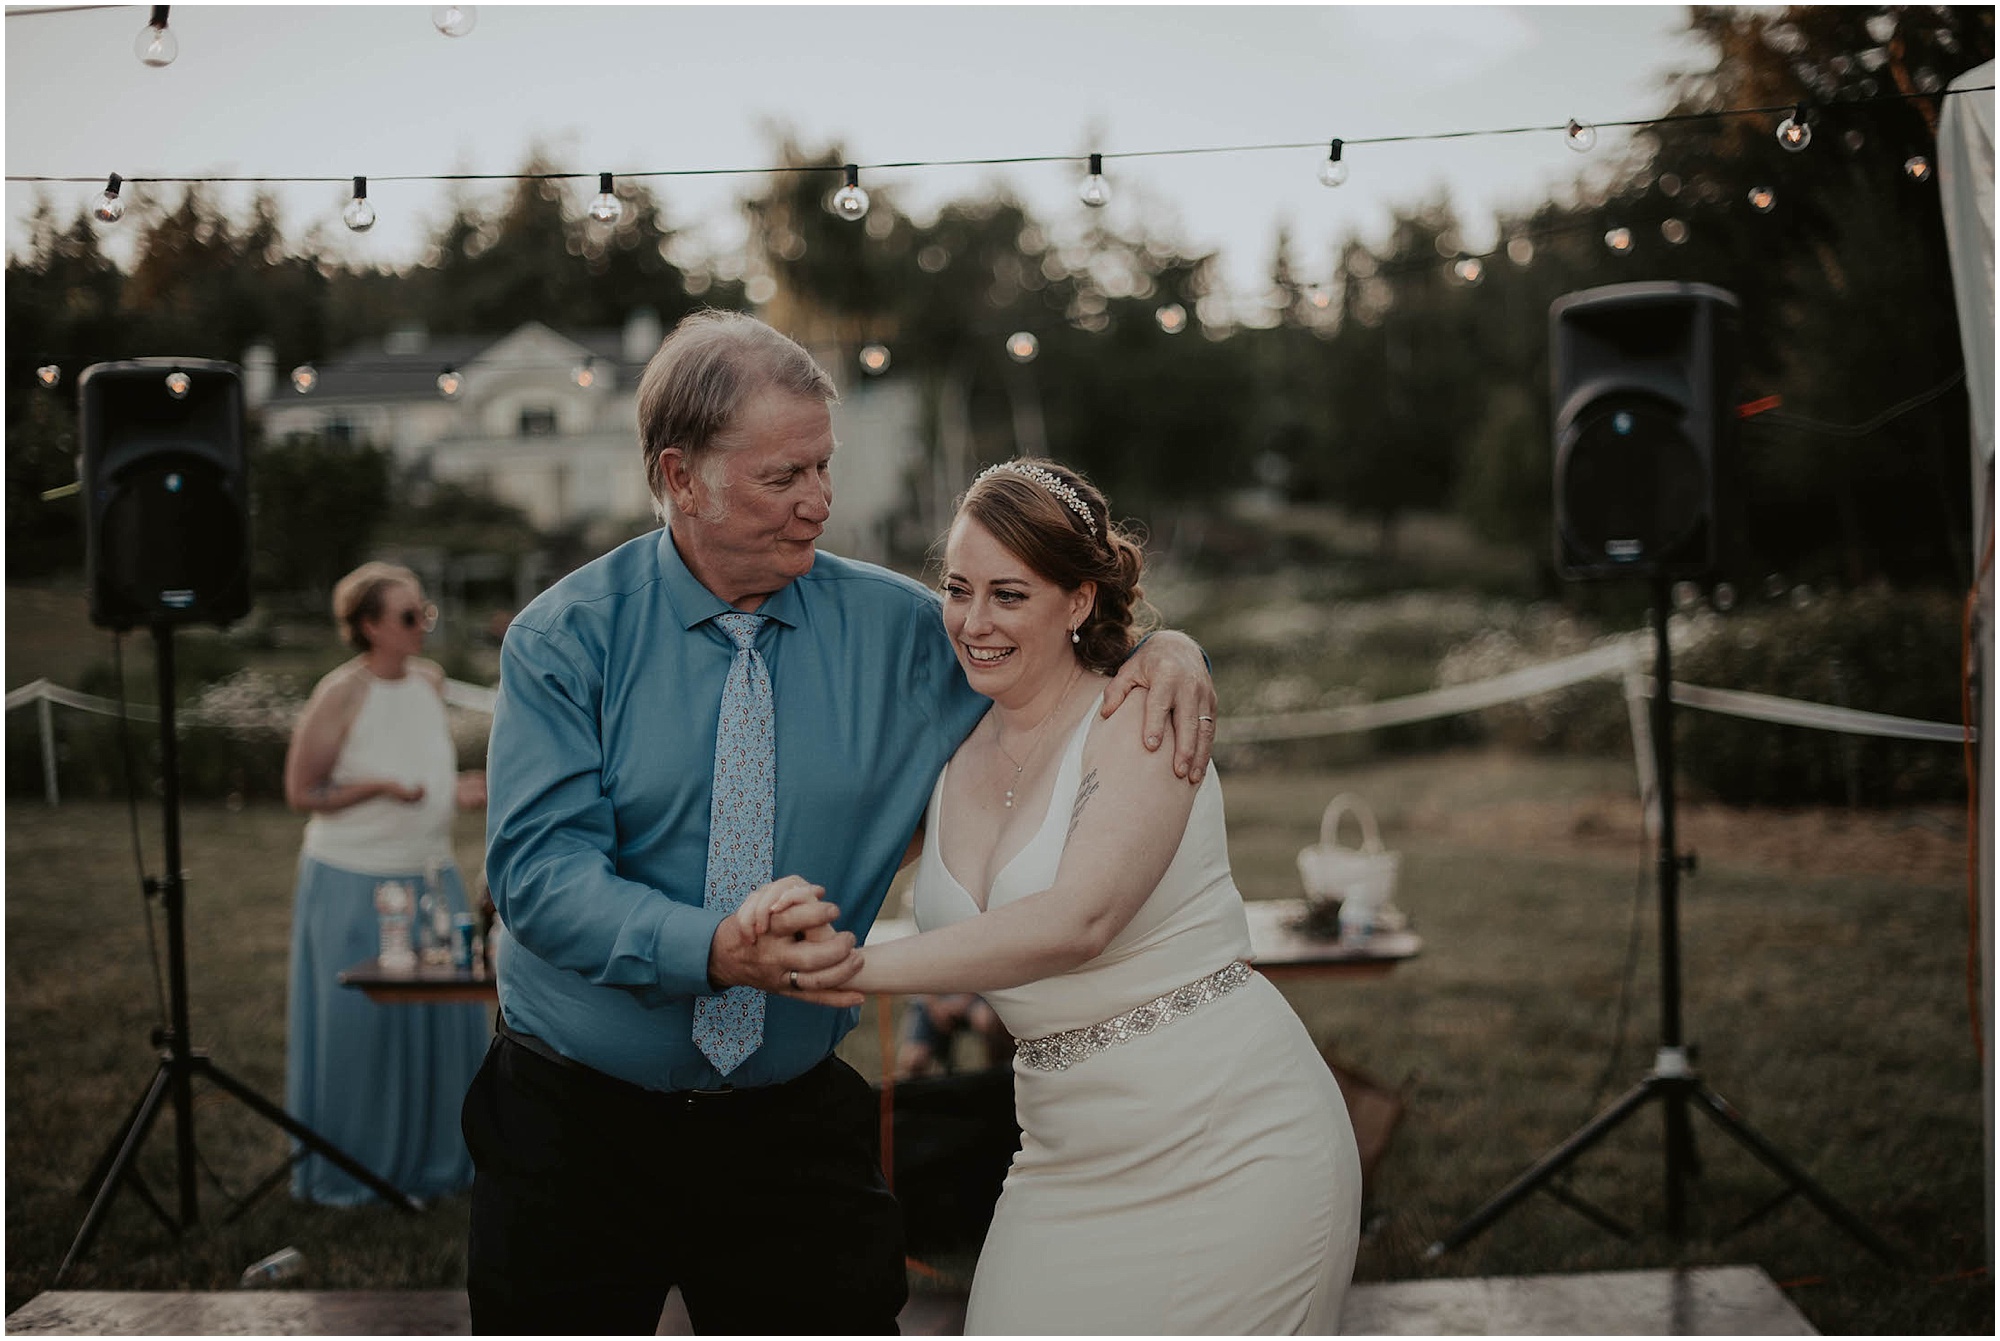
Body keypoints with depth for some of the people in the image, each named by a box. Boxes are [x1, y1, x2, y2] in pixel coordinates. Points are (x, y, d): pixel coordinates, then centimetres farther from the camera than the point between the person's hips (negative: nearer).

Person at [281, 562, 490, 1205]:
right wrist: (380, 787, -22)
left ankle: (431, 1163, 23)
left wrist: (457, 790, 0)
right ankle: (345, 1172, 18)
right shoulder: (340, 694, -14)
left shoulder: (430, 680, 6)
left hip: (431, 877, 6)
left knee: (443, 1018, 9)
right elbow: (300, 792, -10)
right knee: (356, 1025, 2)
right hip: (355, 882, -6)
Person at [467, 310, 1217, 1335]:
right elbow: (541, 869, -17)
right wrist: (718, 948, -34)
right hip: (577, 1122, -2)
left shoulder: (892, 626, -1)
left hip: (792, 1124, 2)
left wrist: (1161, 647, -10)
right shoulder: (567, 638, -9)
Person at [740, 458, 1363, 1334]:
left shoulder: (1137, 723, -13)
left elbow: (1078, 920, -27)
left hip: (1227, 1140, -5)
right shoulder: (951, 753, 6)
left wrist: (862, 966, -33)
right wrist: (793, 898, -8)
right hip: (1071, 1156, 6)